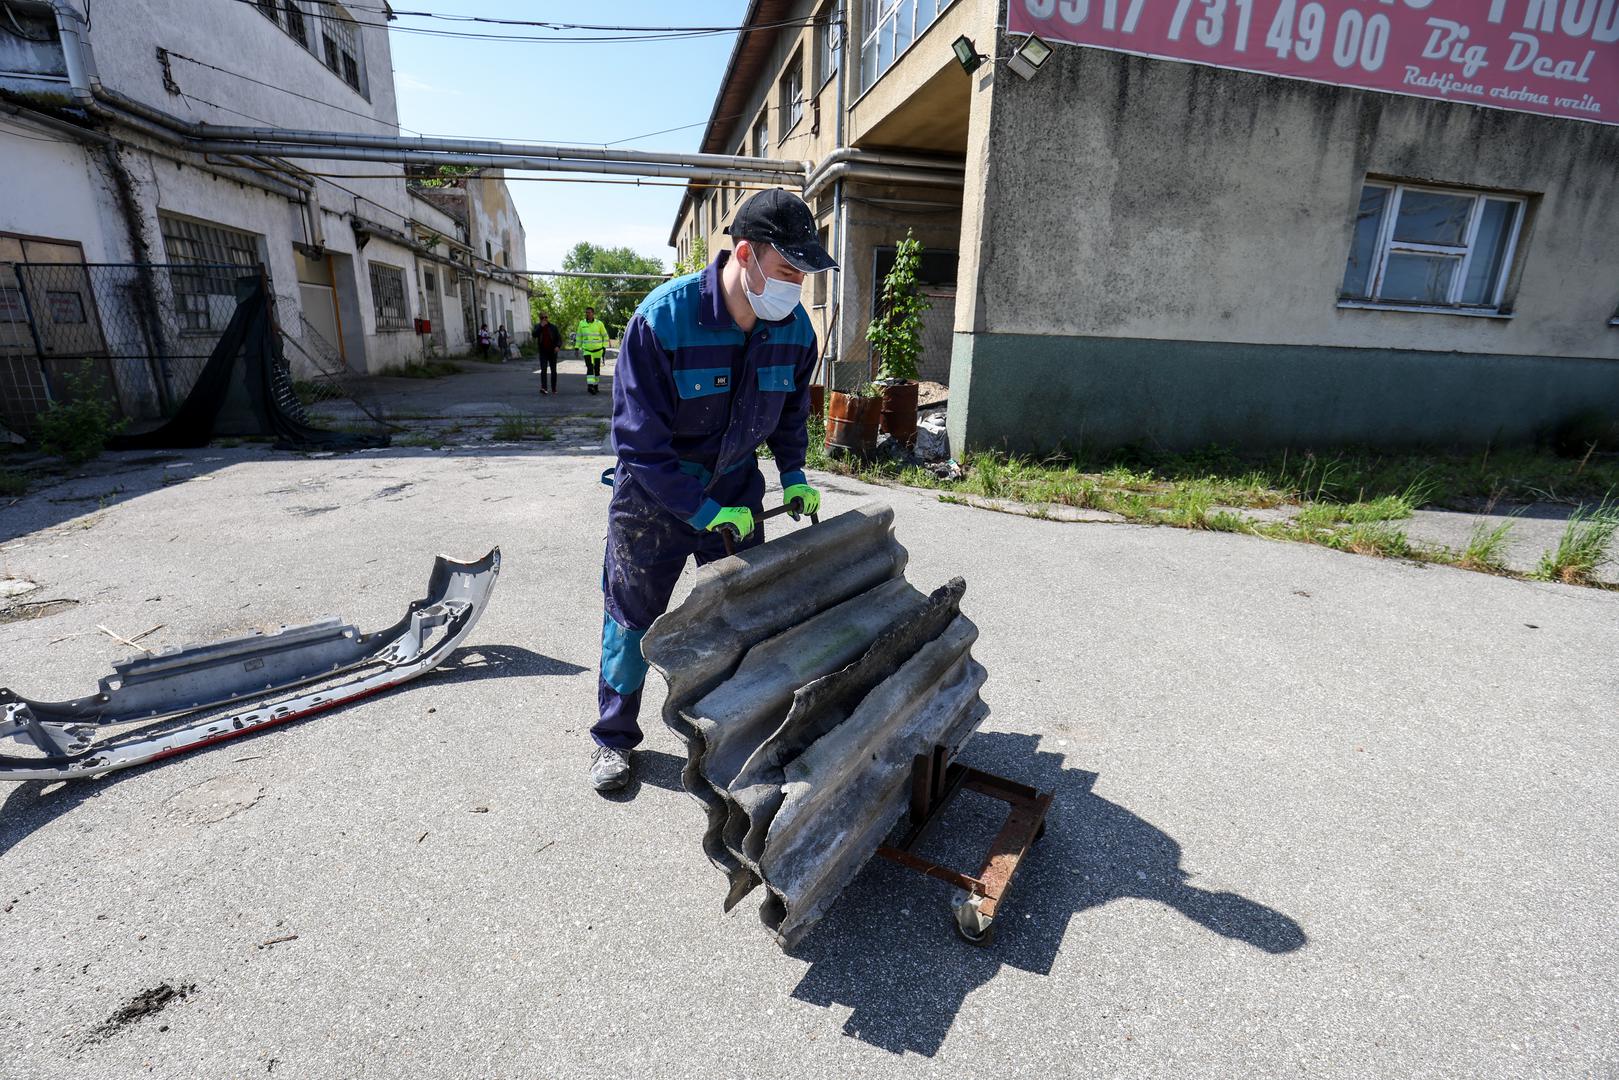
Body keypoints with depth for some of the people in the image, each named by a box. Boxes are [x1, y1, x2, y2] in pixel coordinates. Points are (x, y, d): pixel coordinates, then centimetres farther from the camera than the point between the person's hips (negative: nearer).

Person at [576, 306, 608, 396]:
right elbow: (578, 336, 11)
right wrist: (577, 348, 8)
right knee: (589, 367, -16)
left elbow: (605, 336, 4)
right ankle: (590, 385, -25)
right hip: (587, 351, 0)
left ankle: (595, 386, 22)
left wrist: (604, 347, -3)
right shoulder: (582, 323, 2)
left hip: (598, 350, 0)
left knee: (597, 369, 8)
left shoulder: (599, 323, -3)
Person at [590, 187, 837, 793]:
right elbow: (640, 441, -24)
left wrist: (794, 475, -1)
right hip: (654, 494, -4)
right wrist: (706, 512, -26)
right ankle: (614, 736, 31)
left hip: (736, 489, 4)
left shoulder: (795, 328, -9)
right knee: (632, 614, 10)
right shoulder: (663, 318, -26)